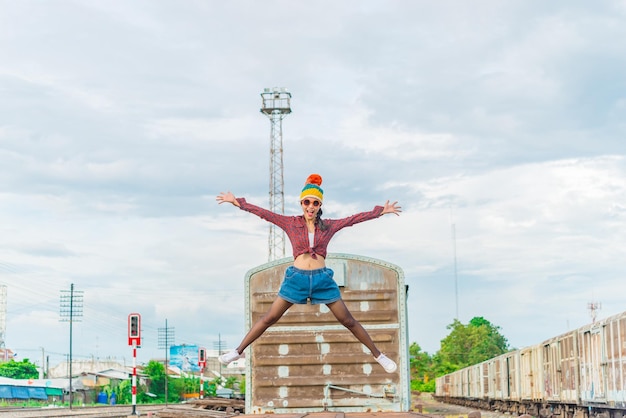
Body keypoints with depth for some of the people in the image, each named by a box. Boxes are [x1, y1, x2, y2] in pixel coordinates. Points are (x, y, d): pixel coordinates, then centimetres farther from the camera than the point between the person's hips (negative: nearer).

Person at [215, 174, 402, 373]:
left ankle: (378, 355, 15)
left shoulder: (329, 226, 6)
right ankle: (238, 351, 14)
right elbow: (263, 213, 2)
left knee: (348, 321, 5)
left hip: (322, 279, 1)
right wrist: (237, 202, -1)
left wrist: (381, 211, 8)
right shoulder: (290, 223, 3)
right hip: (296, 278, 0)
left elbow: (355, 218, 9)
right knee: (269, 318, 4)